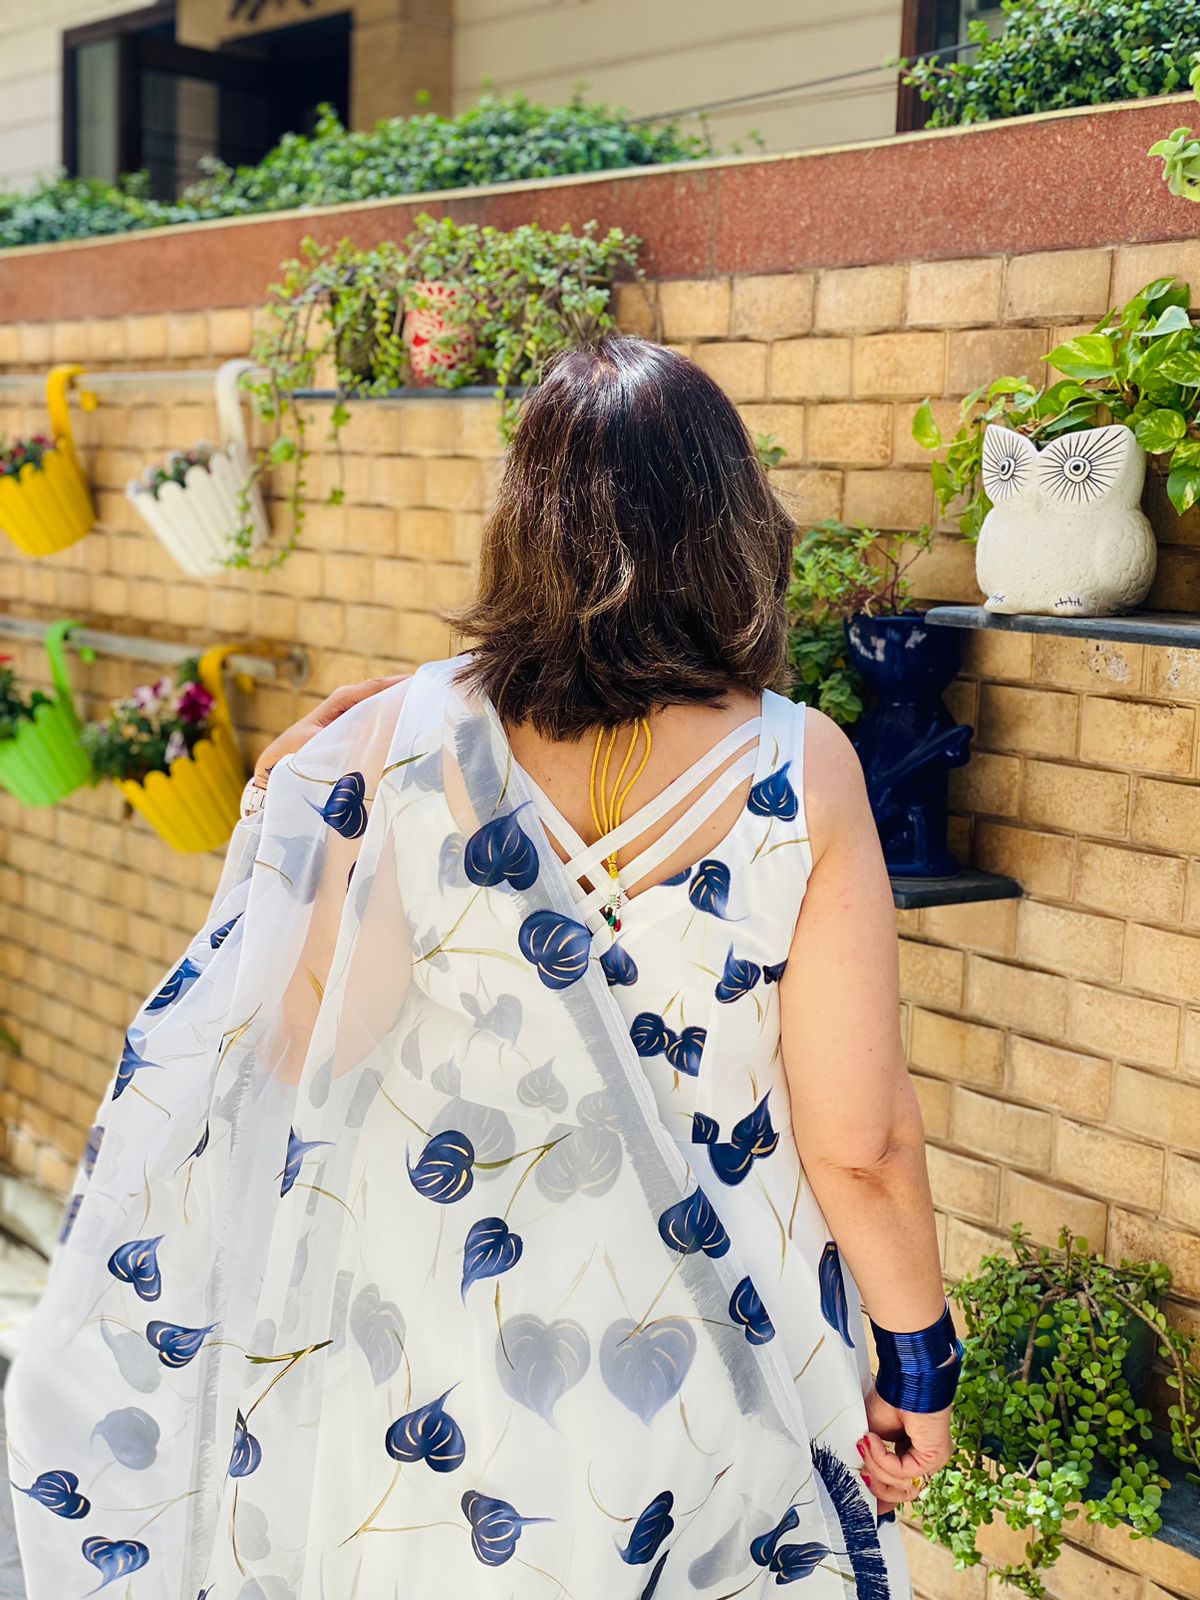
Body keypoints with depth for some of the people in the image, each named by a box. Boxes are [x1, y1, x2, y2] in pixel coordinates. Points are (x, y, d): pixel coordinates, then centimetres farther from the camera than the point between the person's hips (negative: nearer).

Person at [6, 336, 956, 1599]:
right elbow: (860, 1144, -14)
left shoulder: (409, 744, -16)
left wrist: (287, 824, 5)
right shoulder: (802, 772, -17)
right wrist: (920, 1358, 2)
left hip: (449, 1353, 1)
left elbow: (304, 1050, -7)